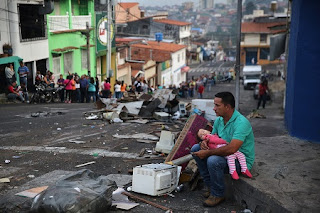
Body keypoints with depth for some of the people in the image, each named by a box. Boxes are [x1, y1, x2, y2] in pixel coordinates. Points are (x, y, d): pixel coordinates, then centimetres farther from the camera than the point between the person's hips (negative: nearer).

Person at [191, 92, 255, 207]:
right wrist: (204, 142, -11)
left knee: (213, 161, -34)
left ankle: (217, 194, -9)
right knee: (196, 148, 0)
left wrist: (207, 153, -30)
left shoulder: (241, 122, -27)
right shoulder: (219, 120, 1)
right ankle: (210, 185, 5)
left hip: (242, 160, -9)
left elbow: (231, 149, -37)